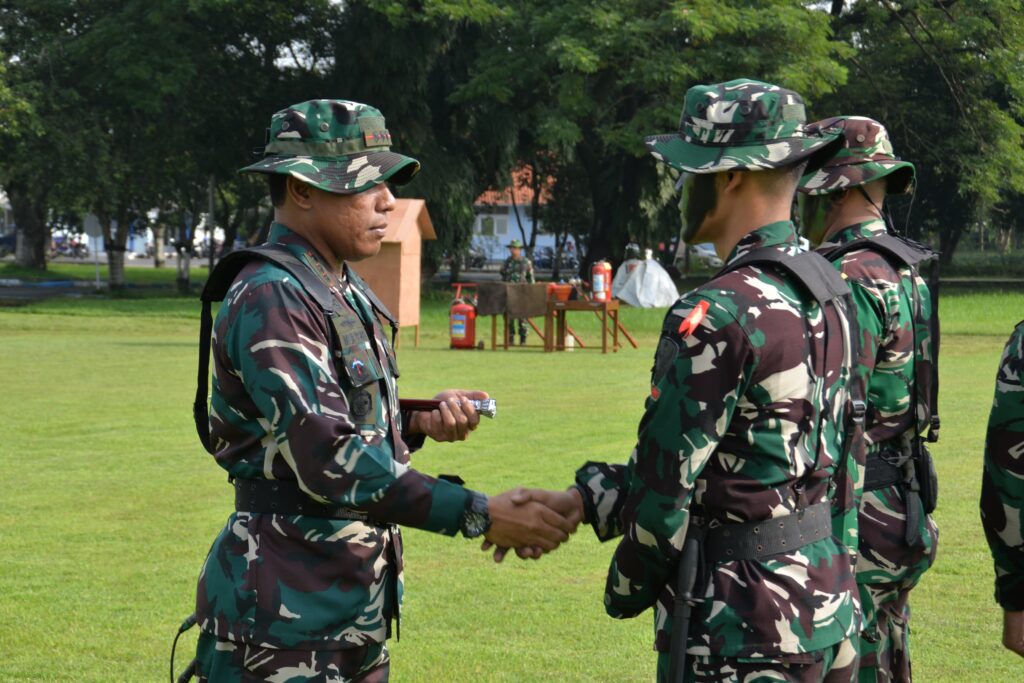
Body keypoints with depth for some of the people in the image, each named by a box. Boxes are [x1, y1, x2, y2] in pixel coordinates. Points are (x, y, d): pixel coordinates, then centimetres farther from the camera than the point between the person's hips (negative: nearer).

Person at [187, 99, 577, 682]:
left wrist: (420, 422, 2)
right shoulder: (271, 299, -17)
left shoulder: (345, 292, 13)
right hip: (287, 619, -9)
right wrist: (477, 515, -27)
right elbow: (326, 459, -25)